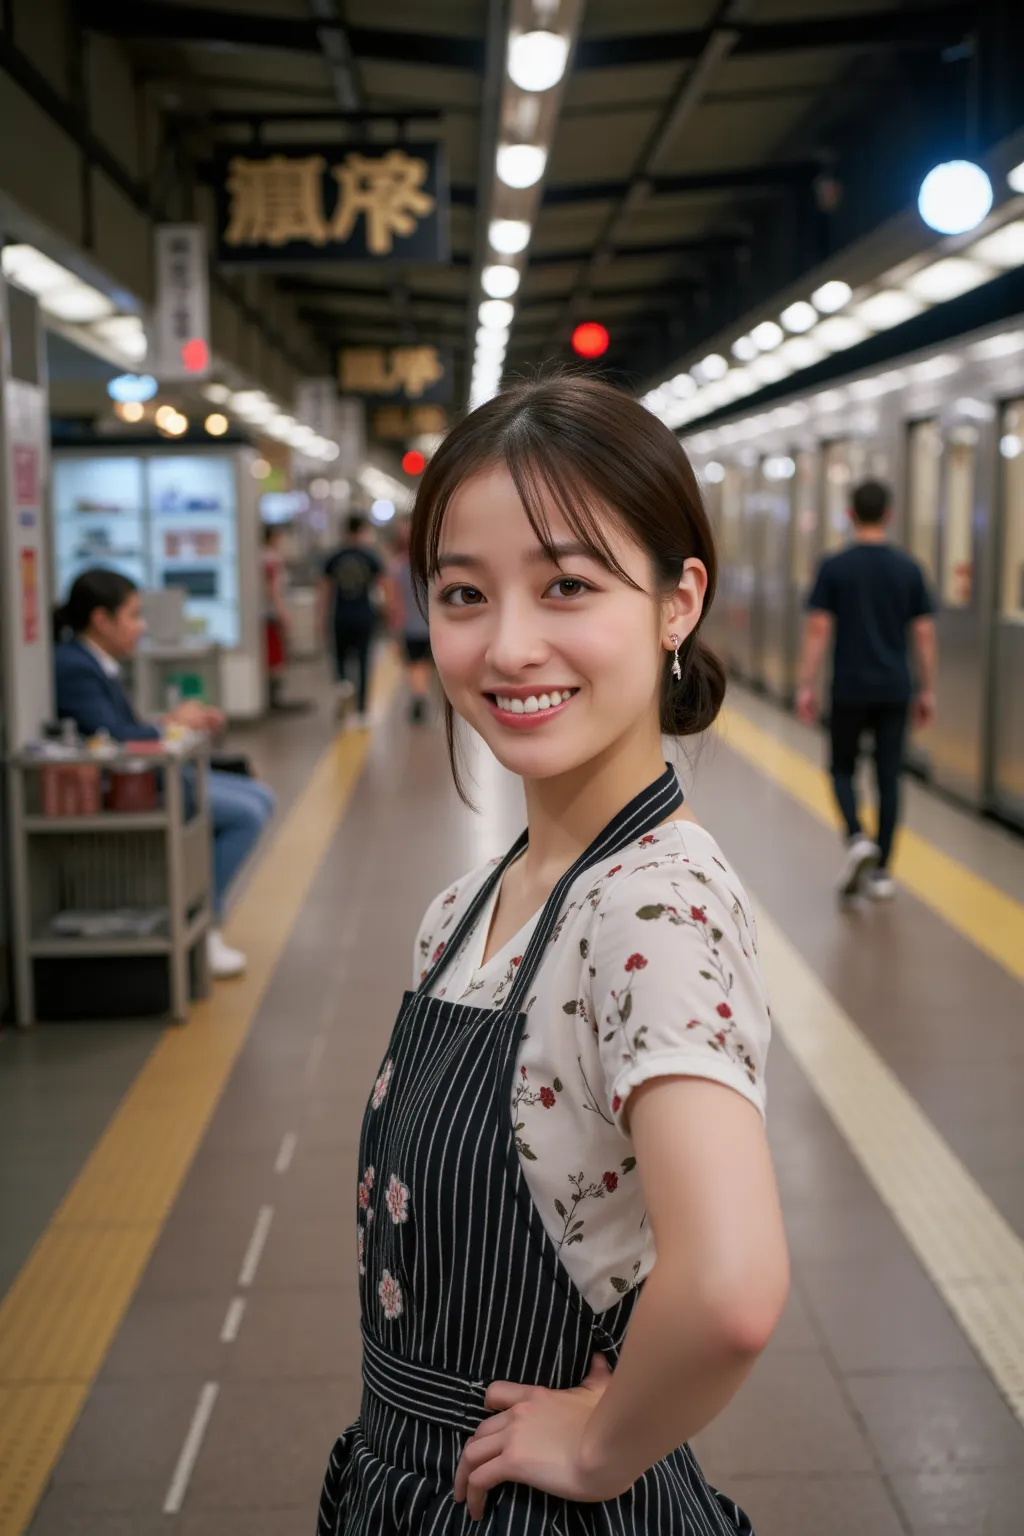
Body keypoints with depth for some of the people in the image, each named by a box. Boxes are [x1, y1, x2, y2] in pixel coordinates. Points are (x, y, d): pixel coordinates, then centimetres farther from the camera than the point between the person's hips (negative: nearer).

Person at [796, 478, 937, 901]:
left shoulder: (834, 566, -5)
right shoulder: (909, 567, 2)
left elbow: (817, 629, -9)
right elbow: (924, 634, 2)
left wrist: (805, 685, -4)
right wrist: (927, 689, 10)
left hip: (850, 690, -2)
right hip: (895, 691, 2)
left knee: (843, 769, 14)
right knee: (888, 777, 7)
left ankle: (858, 838, -11)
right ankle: (881, 871, 9)